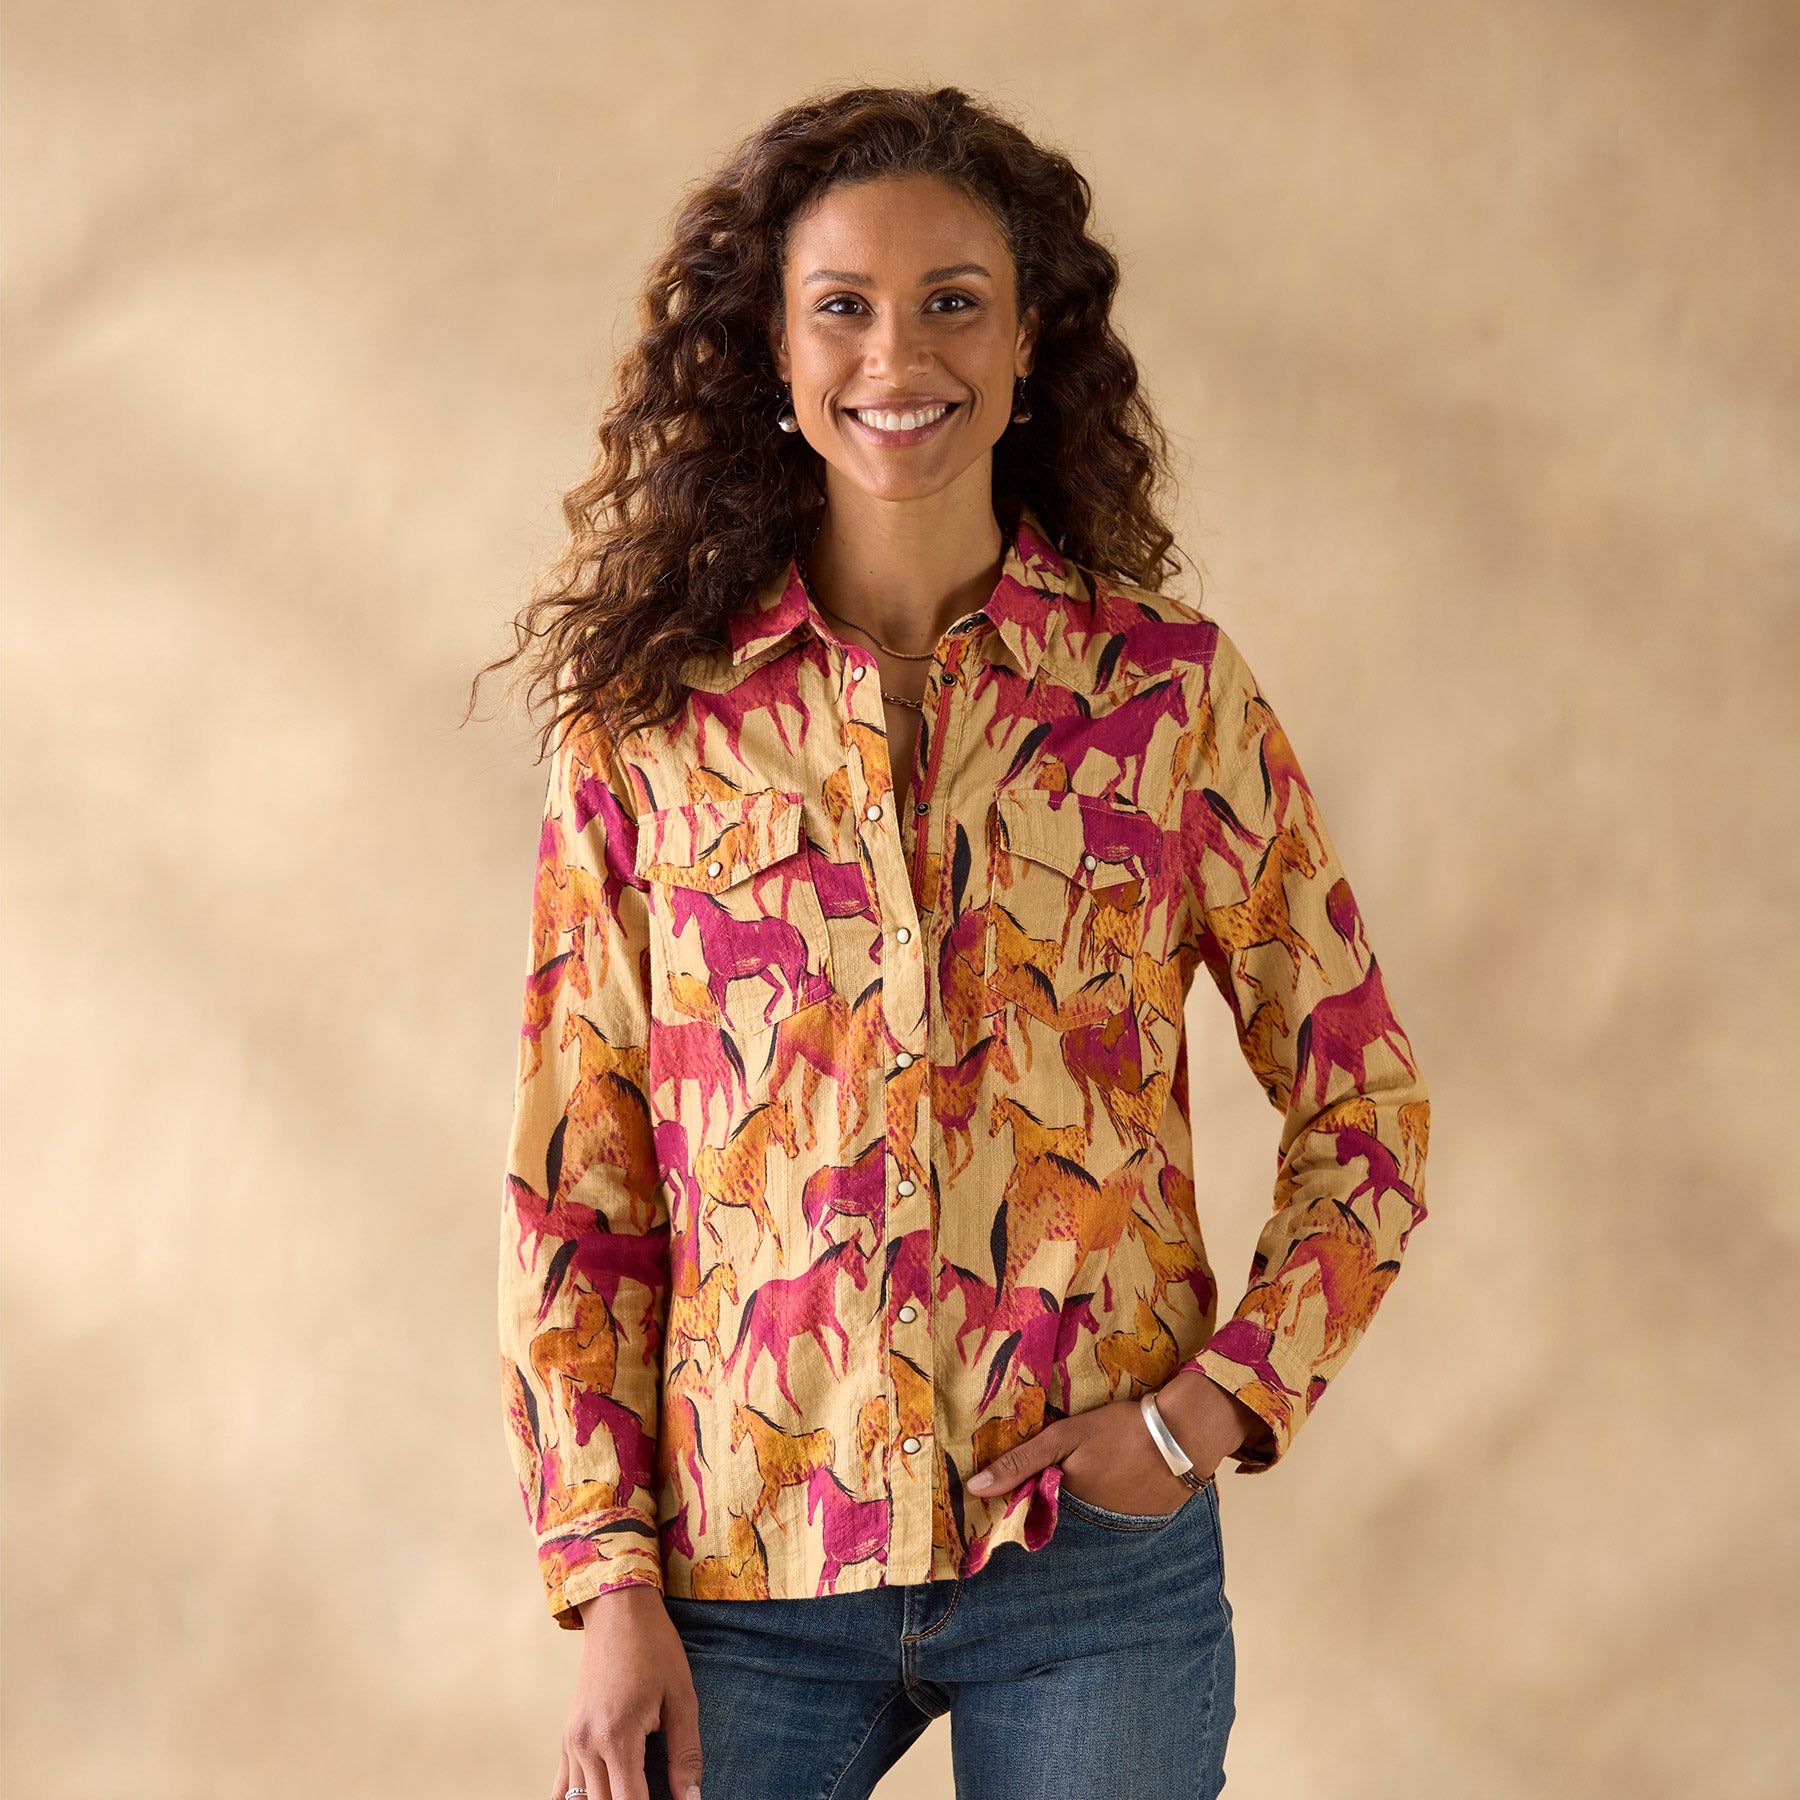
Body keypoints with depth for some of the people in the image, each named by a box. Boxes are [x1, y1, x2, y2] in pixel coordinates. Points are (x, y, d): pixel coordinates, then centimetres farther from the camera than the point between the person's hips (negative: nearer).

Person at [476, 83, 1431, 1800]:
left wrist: (1212, 1403, -6)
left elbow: (1364, 1113, 7)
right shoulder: (647, 715, 2)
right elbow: (570, 1181, 4)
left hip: (1093, 1552, 0)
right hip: (746, 1574, 0)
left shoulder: (1171, 690, 1)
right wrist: (608, 1582, -3)